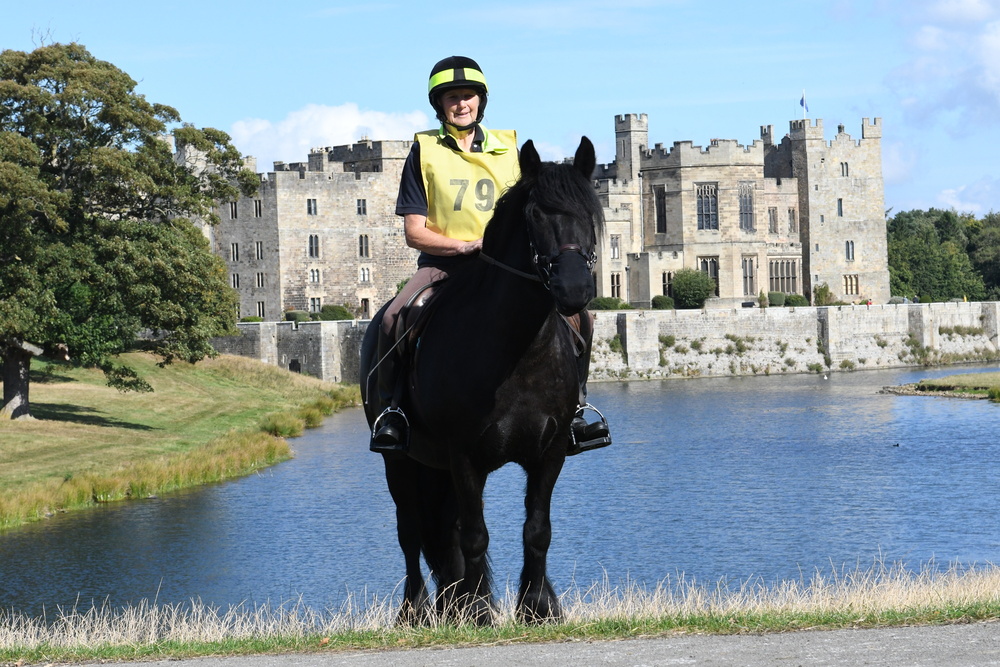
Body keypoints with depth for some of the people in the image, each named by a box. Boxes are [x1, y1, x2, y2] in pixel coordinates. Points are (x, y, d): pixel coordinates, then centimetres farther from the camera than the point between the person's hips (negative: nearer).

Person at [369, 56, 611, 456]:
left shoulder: (508, 148, 12)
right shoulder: (424, 151, 4)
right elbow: (414, 232, -1)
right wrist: (466, 246, -15)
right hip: (443, 264, -2)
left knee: (574, 313, -16)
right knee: (394, 319, -30)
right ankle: (392, 408, -13)